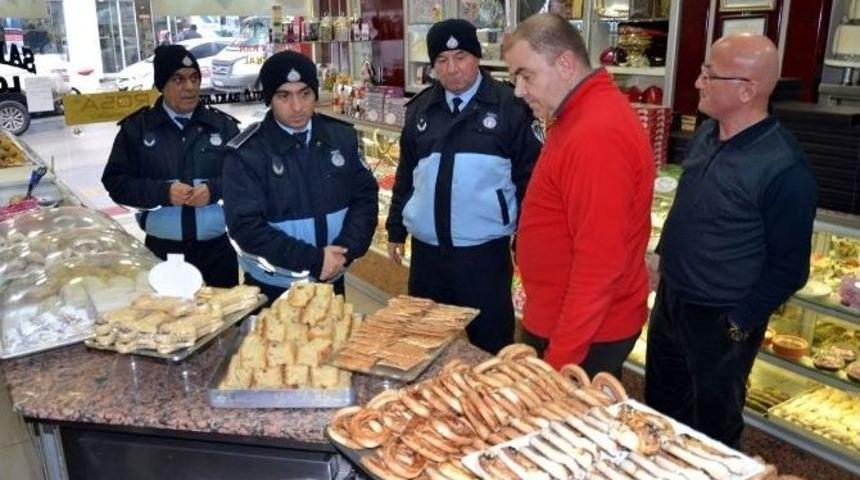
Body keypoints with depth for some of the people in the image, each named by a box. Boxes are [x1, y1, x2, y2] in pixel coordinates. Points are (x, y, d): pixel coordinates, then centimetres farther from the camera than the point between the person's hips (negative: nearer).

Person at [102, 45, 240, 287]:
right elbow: (116, 181, 0)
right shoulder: (136, 128, 2)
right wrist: (162, 192, -16)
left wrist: (215, 189, -17)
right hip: (162, 250, 0)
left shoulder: (223, 125, 3)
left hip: (216, 249, 1)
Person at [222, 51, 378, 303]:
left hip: (331, 281, 4)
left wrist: (347, 249, -13)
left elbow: (365, 195, 2)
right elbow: (246, 225, -17)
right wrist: (313, 259, -21)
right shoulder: (247, 152, -12)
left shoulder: (342, 136, -1)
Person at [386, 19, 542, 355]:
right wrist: (396, 229, 15)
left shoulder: (508, 107, -6)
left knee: (489, 345, 8)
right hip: (427, 250, 5)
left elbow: (528, 177, -5)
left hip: (484, 251, -4)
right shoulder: (421, 108, 7)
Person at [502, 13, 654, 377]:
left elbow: (599, 266, -27)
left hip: (585, 336, -10)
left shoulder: (596, 135, -25)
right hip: (560, 321, 10)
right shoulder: (583, 116, 9)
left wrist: (560, 361, -21)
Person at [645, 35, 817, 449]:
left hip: (720, 322, -7)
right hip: (669, 300, 8)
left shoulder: (784, 168, -24)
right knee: (660, 409, 25)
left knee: (714, 434, 15)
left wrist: (739, 323, -14)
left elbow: (789, 267, -18)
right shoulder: (706, 135, 0)